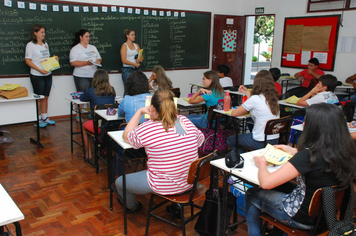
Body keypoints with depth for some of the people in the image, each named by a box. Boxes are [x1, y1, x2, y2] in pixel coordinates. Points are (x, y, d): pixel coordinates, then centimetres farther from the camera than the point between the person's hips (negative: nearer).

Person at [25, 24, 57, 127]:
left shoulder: (45, 44, 13)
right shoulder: (30, 45, -7)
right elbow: (28, 61, -12)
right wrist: (40, 70, -21)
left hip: (48, 75, 6)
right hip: (37, 76, -6)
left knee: (45, 97, 11)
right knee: (39, 98, 0)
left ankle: (45, 117, 21)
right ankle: (38, 120, 10)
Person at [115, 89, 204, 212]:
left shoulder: (147, 128, -22)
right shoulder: (186, 121, -8)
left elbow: (126, 136, -1)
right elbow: (201, 139, 13)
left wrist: (140, 112, 5)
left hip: (163, 186, -6)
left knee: (119, 182, 18)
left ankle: (131, 207, 47)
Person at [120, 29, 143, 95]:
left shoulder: (136, 45, 14)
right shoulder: (124, 46, -2)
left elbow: (141, 57, 16)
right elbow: (123, 60, -10)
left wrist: (139, 60, -8)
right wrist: (134, 64, -19)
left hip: (137, 69, 5)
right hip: (127, 70, -5)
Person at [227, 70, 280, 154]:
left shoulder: (255, 99, -19)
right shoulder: (273, 98, 1)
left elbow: (234, 113, -10)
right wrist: (247, 92, 24)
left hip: (261, 142, -7)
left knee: (230, 140, 16)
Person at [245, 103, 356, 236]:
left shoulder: (308, 155, -32)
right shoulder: (345, 151, -10)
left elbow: (266, 182, -30)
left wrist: (261, 164, -9)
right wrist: (294, 151, 16)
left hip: (305, 218, -7)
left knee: (251, 195, 12)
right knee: (280, 186, 28)